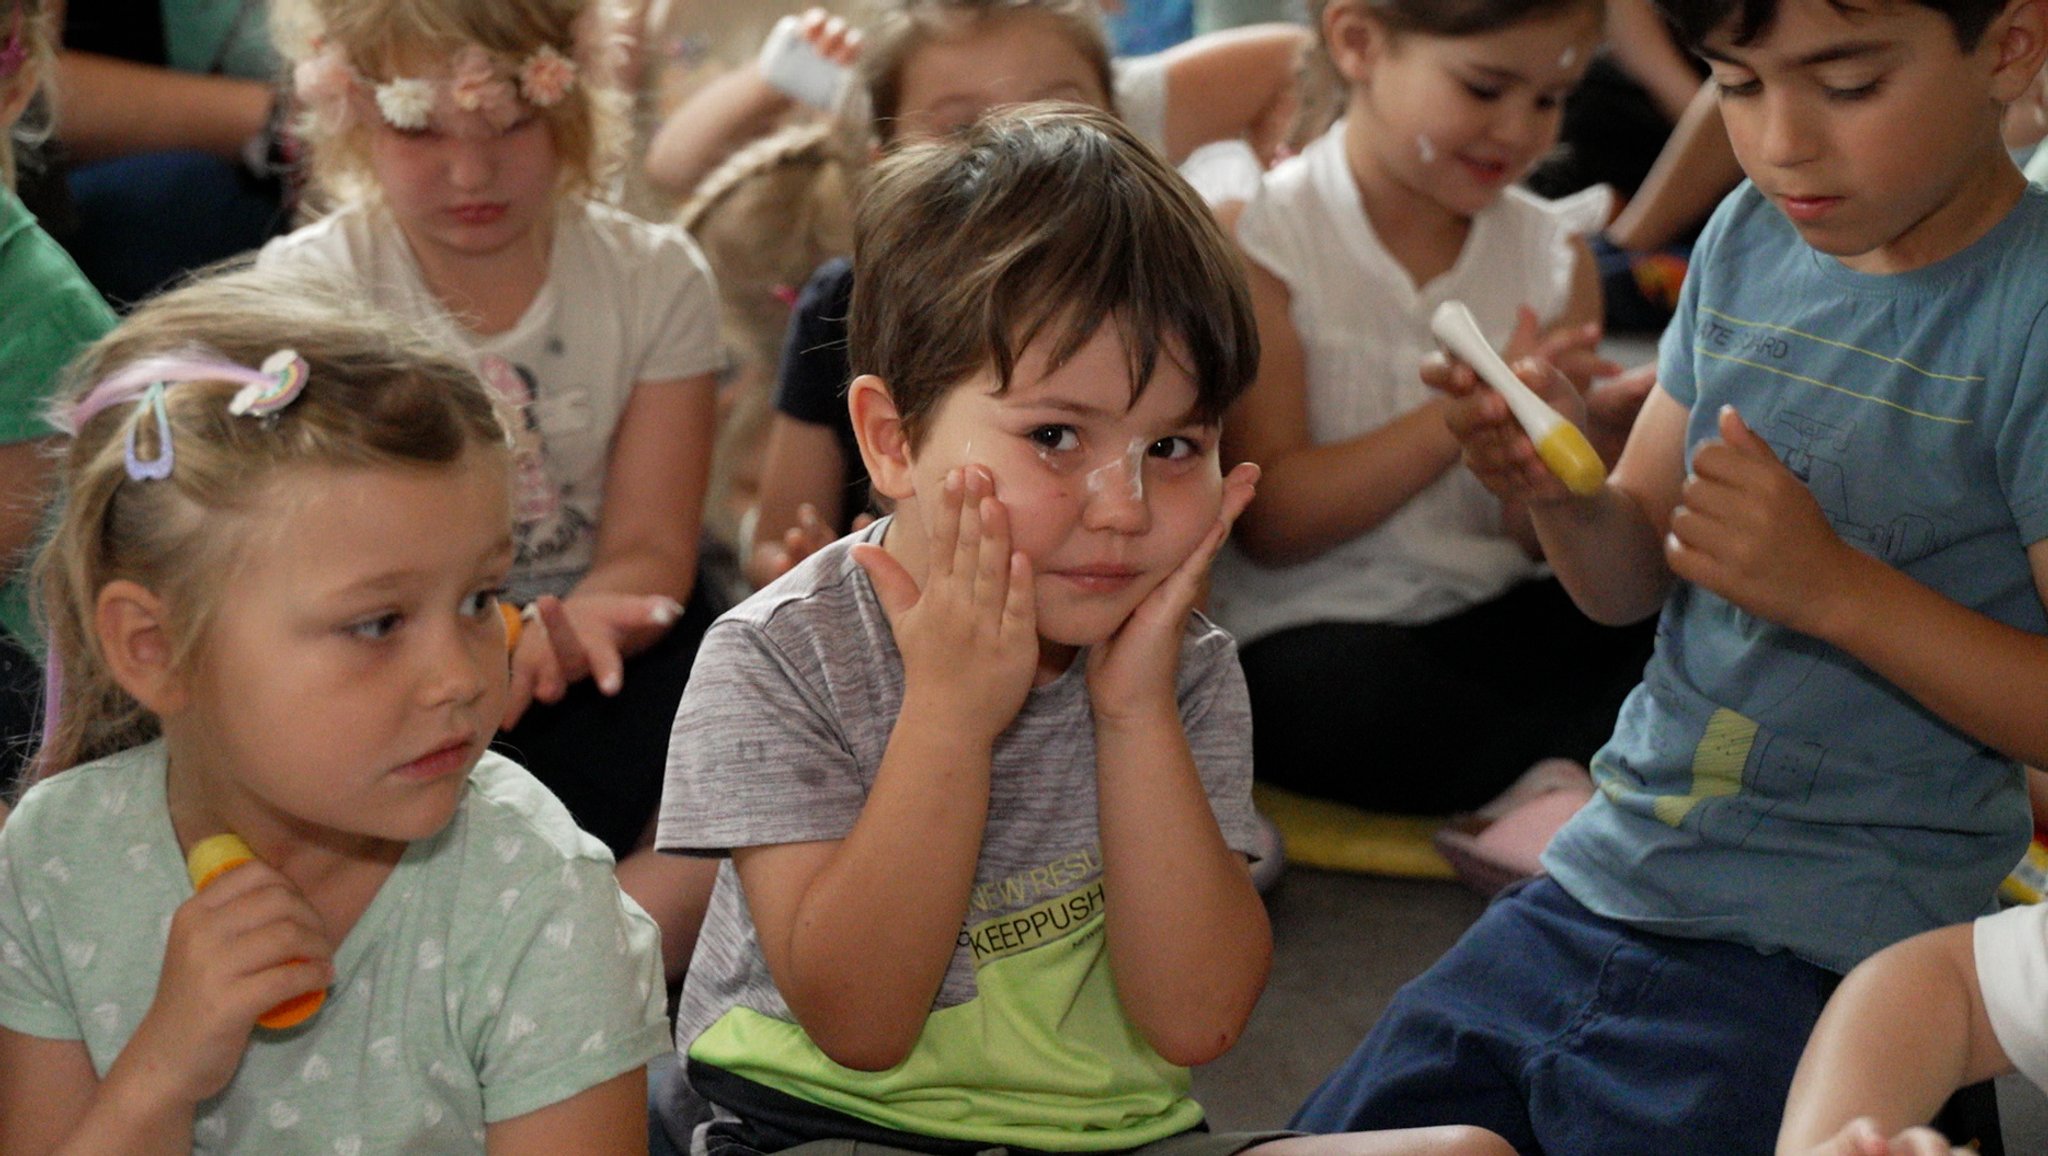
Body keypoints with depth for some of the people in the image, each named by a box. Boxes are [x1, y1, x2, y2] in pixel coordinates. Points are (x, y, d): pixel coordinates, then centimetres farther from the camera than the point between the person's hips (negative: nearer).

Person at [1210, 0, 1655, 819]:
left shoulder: (1553, 249, 8)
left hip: (1491, 613, 3)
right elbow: (1270, 522, -12)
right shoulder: (1260, 238, -6)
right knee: (1361, 698, -37)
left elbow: (1538, 536, 5)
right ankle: (1582, 772, -14)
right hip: (1301, 627, -3)